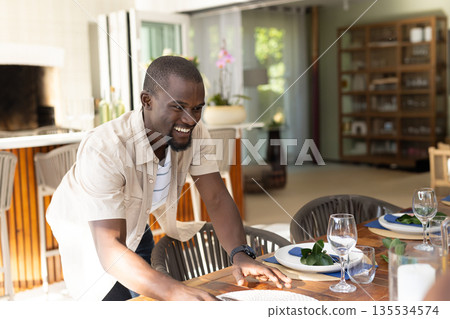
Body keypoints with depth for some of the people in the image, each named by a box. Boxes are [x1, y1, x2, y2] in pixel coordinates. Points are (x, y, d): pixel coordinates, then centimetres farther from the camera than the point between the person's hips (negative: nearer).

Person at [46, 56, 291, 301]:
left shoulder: (195, 133, -22)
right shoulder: (103, 149, -41)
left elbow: (216, 198, -20)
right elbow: (109, 248, -46)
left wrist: (240, 254, -38)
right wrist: (175, 292, -60)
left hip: (135, 227, 5)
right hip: (87, 234, -5)